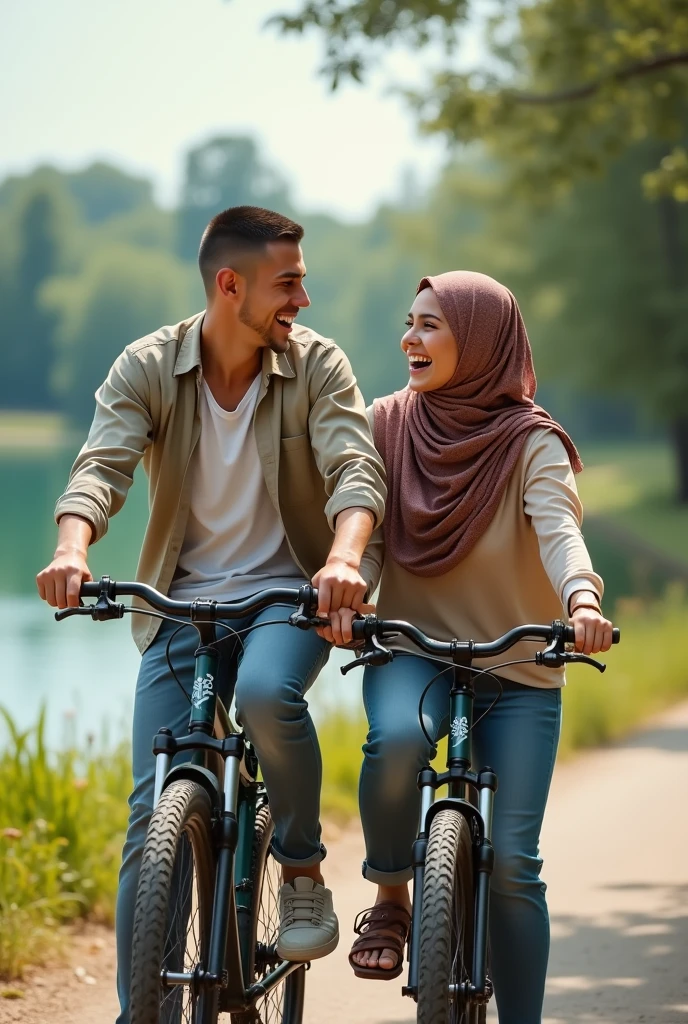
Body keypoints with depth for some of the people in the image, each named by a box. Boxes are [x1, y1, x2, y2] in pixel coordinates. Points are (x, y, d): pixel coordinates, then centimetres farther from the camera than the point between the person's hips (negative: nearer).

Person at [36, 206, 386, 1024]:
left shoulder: (316, 365, -5)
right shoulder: (147, 368, -4)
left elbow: (355, 469, -18)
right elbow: (101, 465, -17)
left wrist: (345, 556, -40)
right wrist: (72, 548, -39)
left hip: (289, 592, -1)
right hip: (182, 603, 1)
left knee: (268, 691, -35)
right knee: (153, 815, -6)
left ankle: (303, 872, -10)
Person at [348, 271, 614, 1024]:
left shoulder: (531, 444, -8)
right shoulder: (388, 425, 1)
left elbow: (558, 529, -24)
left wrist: (582, 597, -45)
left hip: (517, 673, -1)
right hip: (410, 652, 1)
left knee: (511, 864, -7)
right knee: (396, 738, -34)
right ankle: (389, 900, -9)